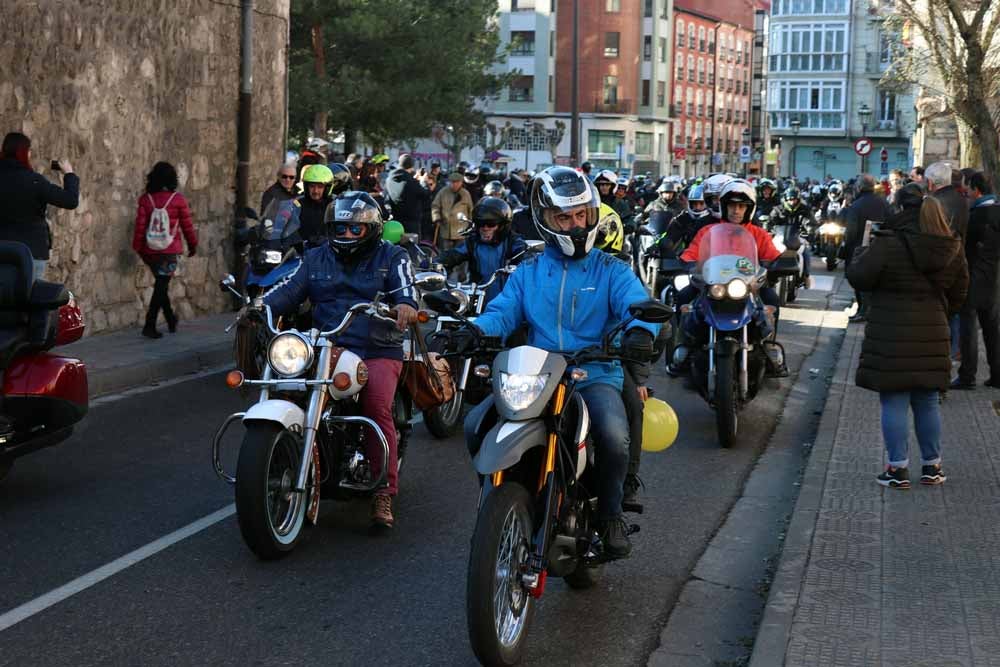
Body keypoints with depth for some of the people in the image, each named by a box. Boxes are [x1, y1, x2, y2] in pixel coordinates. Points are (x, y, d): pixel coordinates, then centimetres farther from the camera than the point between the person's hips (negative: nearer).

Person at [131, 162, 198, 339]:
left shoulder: (145, 199, -2)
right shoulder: (178, 199, -8)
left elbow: (140, 226, -3)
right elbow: (187, 225, -1)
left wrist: (138, 248, 5)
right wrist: (192, 245, 12)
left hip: (150, 250, 3)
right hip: (169, 251, -3)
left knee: (161, 284, 19)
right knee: (161, 286, -1)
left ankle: (171, 320, 33)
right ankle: (149, 325, -8)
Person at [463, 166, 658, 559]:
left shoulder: (610, 271, 8)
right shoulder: (528, 272, 16)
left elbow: (637, 304, -10)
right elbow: (502, 312, 1)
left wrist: (640, 331, -35)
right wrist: (475, 330, -23)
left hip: (595, 377, -2)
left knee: (614, 437, -33)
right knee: (475, 426, -18)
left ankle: (609, 512, -3)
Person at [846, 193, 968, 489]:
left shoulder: (888, 244, -15)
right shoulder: (952, 249, 4)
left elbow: (858, 277, -11)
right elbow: (958, 292, 13)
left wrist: (861, 252, 8)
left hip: (891, 337, -5)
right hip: (931, 335, 5)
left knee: (894, 403, 2)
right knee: (927, 403, 15)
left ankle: (898, 469, 4)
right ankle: (931, 467, 22)